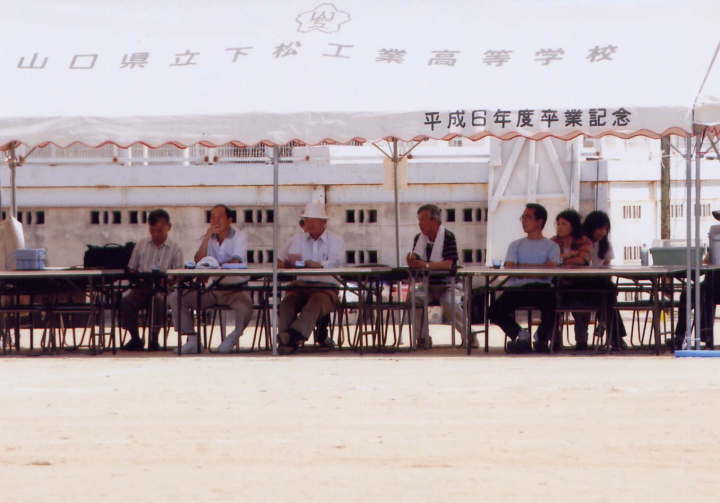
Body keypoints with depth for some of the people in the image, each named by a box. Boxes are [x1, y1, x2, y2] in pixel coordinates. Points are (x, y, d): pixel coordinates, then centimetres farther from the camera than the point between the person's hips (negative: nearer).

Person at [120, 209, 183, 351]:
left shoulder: (175, 249, 7)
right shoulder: (141, 245, 15)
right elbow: (131, 269, 15)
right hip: (141, 286, 2)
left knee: (159, 299, -38)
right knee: (125, 300, -29)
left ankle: (153, 339, -21)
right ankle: (135, 339, -13)